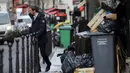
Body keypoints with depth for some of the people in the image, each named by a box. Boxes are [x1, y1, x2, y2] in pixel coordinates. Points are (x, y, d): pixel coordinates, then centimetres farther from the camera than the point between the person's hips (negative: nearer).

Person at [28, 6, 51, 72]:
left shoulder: (41, 18, -15)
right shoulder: (34, 18, 10)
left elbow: (42, 29, -23)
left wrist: (37, 34, -33)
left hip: (41, 39, -8)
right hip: (35, 39, 8)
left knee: (43, 53, 0)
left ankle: (48, 64, 27)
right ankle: (38, 68, 12)